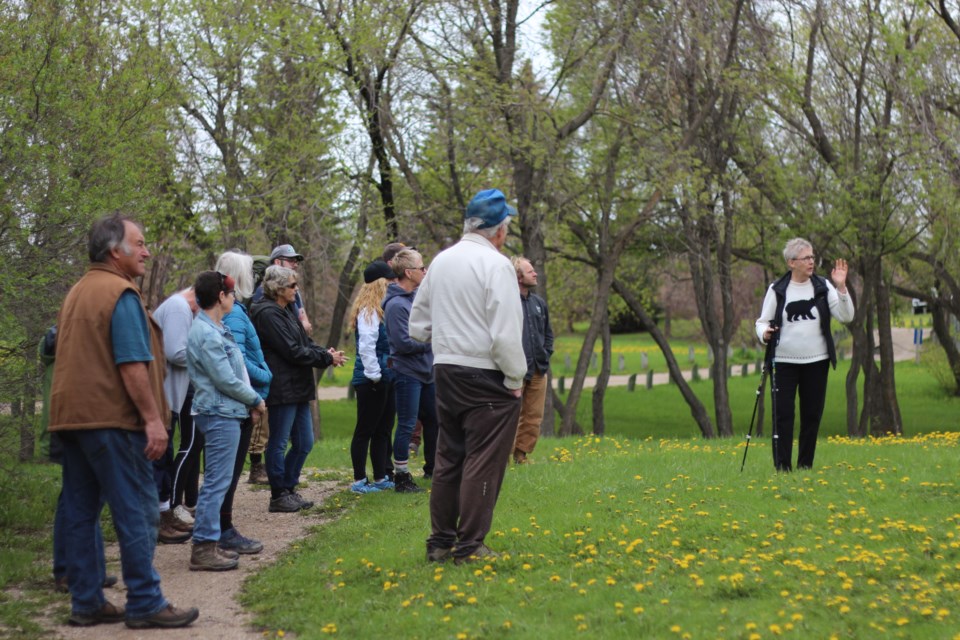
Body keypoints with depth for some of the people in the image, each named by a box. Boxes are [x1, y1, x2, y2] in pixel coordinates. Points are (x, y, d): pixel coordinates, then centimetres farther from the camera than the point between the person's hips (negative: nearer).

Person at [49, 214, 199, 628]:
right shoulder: (121, 294, -11)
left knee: (80, 513, 10)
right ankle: (145, 604, -2)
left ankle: (86, 603, 14)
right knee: (137, 512, -4)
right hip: (110, 418, -9)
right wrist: (153, 418, -18)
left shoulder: (76, 293, 18)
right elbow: (132, 364, -18)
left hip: (70, 417, 9)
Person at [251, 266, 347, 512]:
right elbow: (293, 351, -19)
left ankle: (289, 489, 23)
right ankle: (279, 495, 8)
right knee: (279, 443, 0)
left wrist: (326, 353, -4)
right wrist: (327, 358, -12)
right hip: (282, 388, -10)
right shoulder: (268, 314, -15)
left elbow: (305, 343, 16)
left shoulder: (286, 311, 17)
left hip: (297, 388, 10)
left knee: (304, 442, 13)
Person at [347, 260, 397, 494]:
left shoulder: (381, 309, 15)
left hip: (384, 378, 9)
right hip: (371, 380, -9)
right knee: (365, 430, -1)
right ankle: (359, 481, 6)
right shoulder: (368, 311, -15)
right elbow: (366, 347, -21)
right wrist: (374, 375, -19)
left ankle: (380, 478, 21)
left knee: (383, 430, 13)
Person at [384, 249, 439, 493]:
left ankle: (432, 468, 33)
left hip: (426, 371, 9)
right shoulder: (396, 304, -18)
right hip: (408, 373, -9)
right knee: (406, 425, -2)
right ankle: (401, 477, 7)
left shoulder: (418, 296, 8)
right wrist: (432, 342, -13)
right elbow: (404, 343, -22)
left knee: (432, 420, 18)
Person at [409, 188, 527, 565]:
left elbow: (418, 325, 15)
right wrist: (515, 378, -8)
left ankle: (440, 542, 21)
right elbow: (505, 333, -18)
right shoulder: (496, 265, -13)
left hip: (445, 373, 7)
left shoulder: (441, 261, 9)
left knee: (449, 459, 15)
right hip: (486, 376, -7)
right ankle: (469, 547, 1)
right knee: (483, 463, -1)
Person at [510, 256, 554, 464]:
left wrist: (546, 354, 12)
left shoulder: (539, 302, 13)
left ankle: (521, 455, 19)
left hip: (538, 370, 7)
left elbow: (548, 333, 24)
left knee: (533, 417, 9)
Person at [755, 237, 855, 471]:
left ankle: (805, 465, 18)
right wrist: (764, 334, -18)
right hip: (784, 362, -2)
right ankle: (782, 467, 1)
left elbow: (846, 317, -4)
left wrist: (841, 287, -15)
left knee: (812, 414, 7)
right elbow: (762, 321, 4)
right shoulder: (777, 290, -1)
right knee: (783, 414, -5)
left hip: (816, 361, 2)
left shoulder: (823, 286, 2)